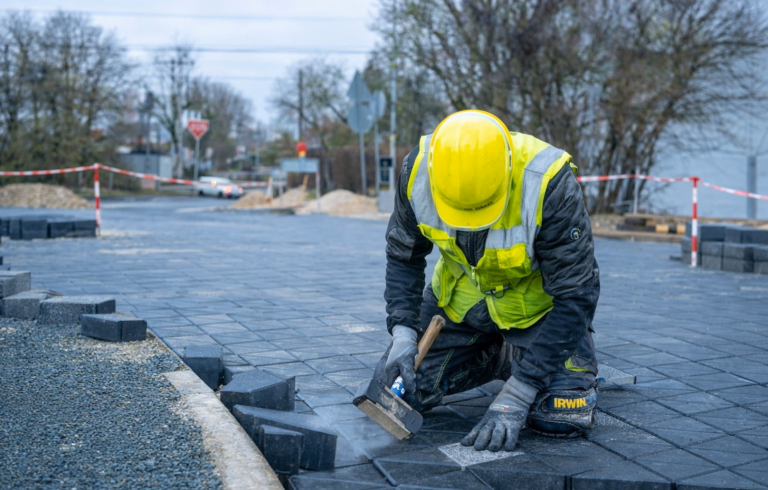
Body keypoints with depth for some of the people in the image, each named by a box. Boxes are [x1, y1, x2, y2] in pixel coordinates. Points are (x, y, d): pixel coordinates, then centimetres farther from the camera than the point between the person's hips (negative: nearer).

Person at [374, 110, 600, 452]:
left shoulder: (550, 184, -35)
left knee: (562, 419, -19)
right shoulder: (418, 170, -24)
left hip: (538, 302, -3)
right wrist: (403, 333, -21)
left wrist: (516, 396, -31)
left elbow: (575, 296, -29)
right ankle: (498, 356, 21)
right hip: (460, 296, 4)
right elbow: (403, 257, -6)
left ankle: (518, 359, 15)